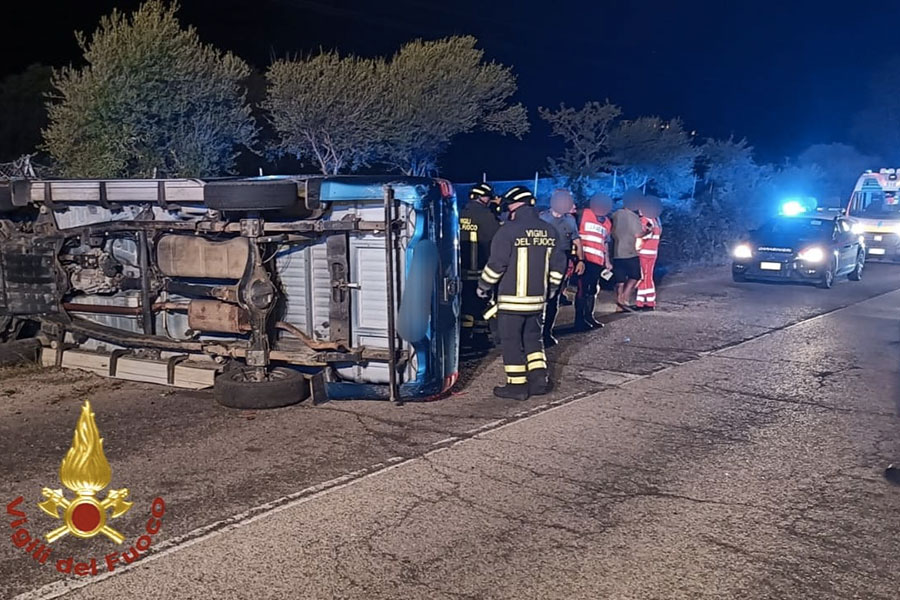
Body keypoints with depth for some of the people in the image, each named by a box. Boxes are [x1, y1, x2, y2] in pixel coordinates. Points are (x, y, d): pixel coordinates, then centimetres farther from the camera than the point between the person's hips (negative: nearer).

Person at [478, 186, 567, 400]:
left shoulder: (509, 230, -13)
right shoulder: (550, 231, 6)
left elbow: (496, 264, -13)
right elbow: (558, 264, 10)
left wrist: (483, 286, 1)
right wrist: (550, 288, 22)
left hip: (512, 298, -6)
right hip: (537, 298, 6)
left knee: (511, 340, 3)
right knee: (532, 337, 19)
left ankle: (517, 385, 6)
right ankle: (539, 378, 13)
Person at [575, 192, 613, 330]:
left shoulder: (607, 223, 15)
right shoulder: (584, 214, -5)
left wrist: (607, 261, 23)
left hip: (598, 261, 6)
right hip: (584, 259, -6)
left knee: (593, 290, 14)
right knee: (582, 289, -5)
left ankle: (588, 317, 26)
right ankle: (579, 321, -1)